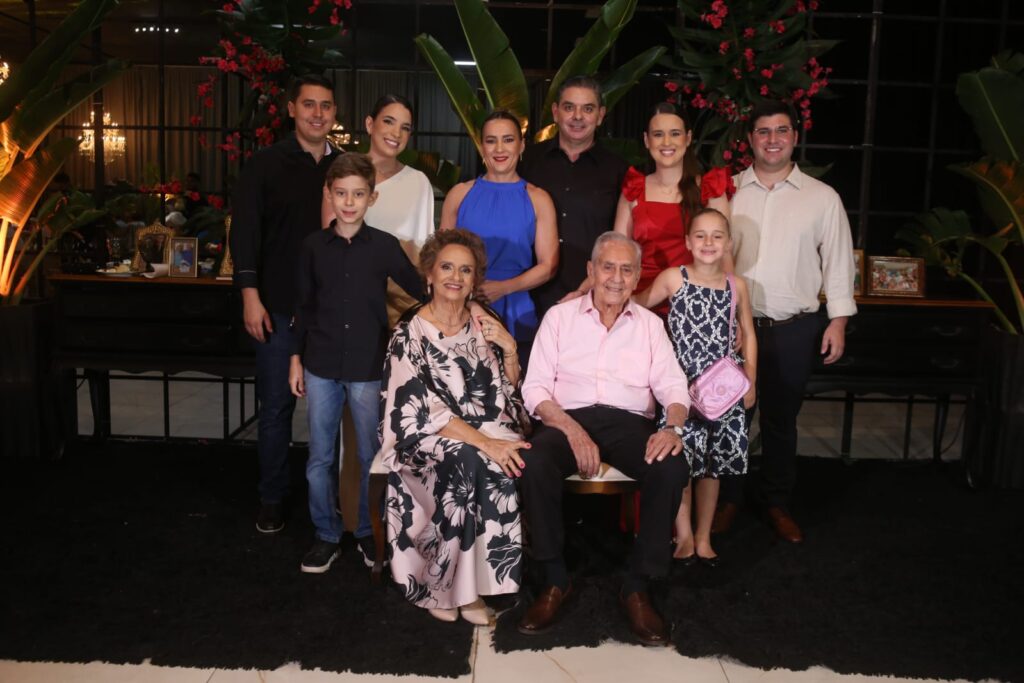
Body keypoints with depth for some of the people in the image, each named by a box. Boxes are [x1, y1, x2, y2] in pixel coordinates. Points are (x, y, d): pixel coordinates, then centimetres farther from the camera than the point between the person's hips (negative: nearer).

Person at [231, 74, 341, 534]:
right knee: (276, 406, 6)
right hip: (280, 306, -2)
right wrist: (250, 296, -10)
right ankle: (272, 499, 22)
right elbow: (244, 231, -3)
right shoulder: (266, 164, -1)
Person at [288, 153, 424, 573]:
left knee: (371, 457, 10)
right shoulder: (313, 246, 2)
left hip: (369, 366, -1)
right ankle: (326, 535, 24)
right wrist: (296, 359, 8)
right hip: (321, 365, 2)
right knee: (319, 459, 9)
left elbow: (421, 291, 1)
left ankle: (369, 531, 28)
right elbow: (304, 306, 8)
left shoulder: (384, 246, -5)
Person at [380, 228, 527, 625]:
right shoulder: (410, 335, -7)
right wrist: (483, 442, -27)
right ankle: (439, 585, -17)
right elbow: (422, 411, -17)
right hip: (428, 439, -4)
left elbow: (507, 394, 12)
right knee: (468, 462, -34)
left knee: (504, 467, -29)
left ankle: (472, 584, -15)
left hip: (486, 433, 4)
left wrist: (510, 350, -7)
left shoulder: (484, 327, 8)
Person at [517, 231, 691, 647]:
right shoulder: (560, 316, 10)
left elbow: (673, 387, 5)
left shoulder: (649, 324, 16)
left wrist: (672, 427, -18)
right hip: (567, 418, -1)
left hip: (629, 422, 2)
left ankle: (637, 586, -13)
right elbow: (535, 388, 1)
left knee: (673, 468, -30)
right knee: (533, 463, -33)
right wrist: (573, 431, -16)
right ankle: (555, 580, -13)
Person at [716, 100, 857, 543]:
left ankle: (776, 502, 29)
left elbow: (838, 261, 4)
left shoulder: (822, 198, 2)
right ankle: (726, 498, 26)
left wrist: (838, 321, -1)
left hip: (793, 328, 0)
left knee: (781, 419, 12)